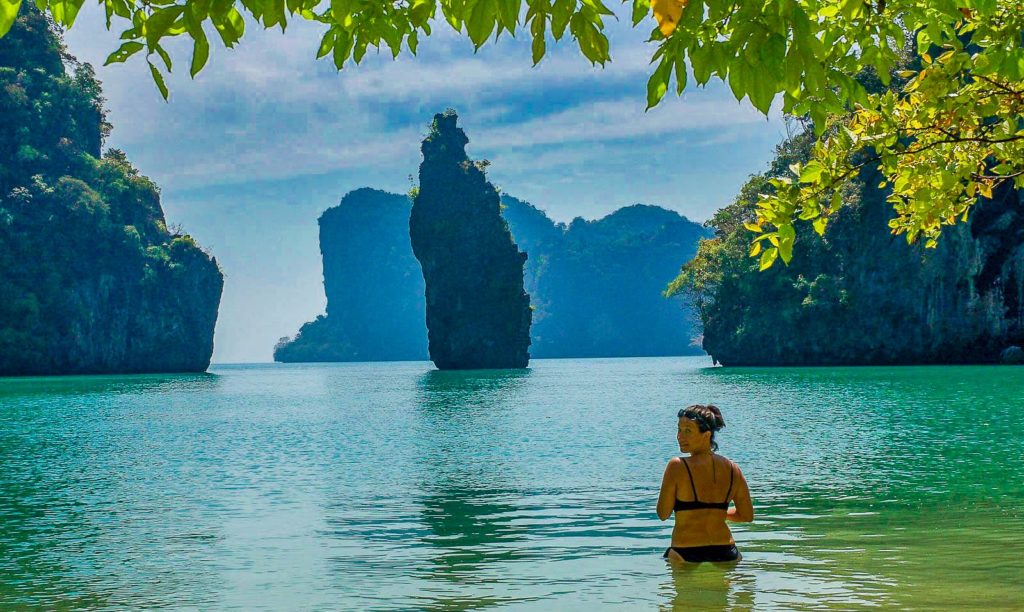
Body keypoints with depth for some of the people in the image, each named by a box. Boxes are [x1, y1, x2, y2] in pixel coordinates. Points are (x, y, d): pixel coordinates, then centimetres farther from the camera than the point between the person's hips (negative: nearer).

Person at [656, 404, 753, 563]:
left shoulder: (677, 466, -10)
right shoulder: (732, 469, 4)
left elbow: (663, 514, -4)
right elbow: (747, 515, 13)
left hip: (686, 556, -4)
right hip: (725, 555, 5)